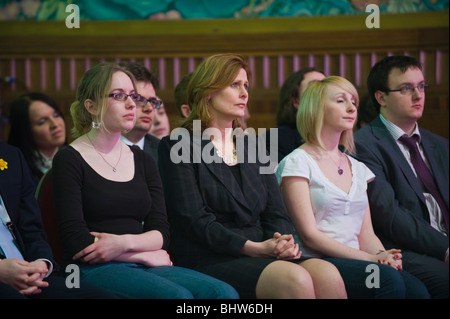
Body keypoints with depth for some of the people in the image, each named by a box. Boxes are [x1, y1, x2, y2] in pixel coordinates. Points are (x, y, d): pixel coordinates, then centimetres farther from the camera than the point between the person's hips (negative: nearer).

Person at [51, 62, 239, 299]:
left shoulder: (142, 161, 19)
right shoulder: (69, 161, 1)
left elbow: (161, 232, 9)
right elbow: (76, 240, -7)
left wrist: (124, 242, -13)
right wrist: (146, 255, -4)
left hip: (141, 269, 6)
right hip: (94, 270, -5)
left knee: (223, 292, -23)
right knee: (177, 295, -34)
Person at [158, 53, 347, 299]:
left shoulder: (252, 146, 23)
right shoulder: (177, 146, 3)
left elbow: (276, 212, 16)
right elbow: (194, 220, -8)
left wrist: (284, 242, -8)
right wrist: (254, 248, -16)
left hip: (262, 259, 6)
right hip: (211, 261, -6)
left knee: (327, 274, -27)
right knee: (295, 278, -34)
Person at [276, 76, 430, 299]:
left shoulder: (357, 168, 22)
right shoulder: (297, 163, 1)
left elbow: (366, 233, 17)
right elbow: (309, 235, -8)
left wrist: (381, 254, -8)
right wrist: (370, 258, -16)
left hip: (354, 262, 6)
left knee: (416, 288, -27)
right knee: (389, 279, -34)